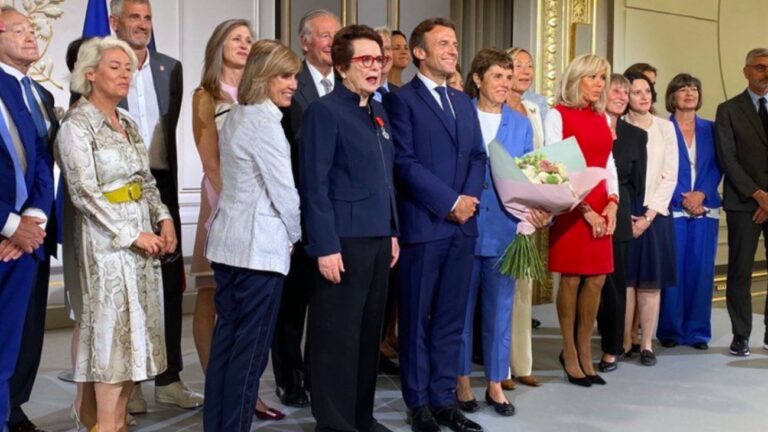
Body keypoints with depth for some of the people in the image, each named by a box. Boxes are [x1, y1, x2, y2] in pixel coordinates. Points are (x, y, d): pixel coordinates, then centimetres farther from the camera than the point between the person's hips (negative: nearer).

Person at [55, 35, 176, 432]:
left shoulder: (128, 123, 13)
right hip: (107, 236, -7)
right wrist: (131, 234, -16)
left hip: (143, 232, 7)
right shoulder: (77, 125, -10)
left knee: (136, 326, 8)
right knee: (114, 325, -4)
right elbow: (84, 193, -15)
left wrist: (163, 220, -1)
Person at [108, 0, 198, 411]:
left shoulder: (170, 68, 9)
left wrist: (165, 182, 0)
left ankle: (169, 378, 19)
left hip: (161, 185, 4)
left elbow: (171, 127, 10)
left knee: (170, 282, 8)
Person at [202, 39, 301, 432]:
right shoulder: (265, 121, -13)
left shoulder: (235, 117, 15)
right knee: (250, 348, -1)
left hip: (228, 240, 9)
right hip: (260, 246, -9)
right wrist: (299, 234, 3)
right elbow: (284, 190, -13)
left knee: (226, 340, 13)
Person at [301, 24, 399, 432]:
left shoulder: (379, 112, 15)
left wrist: (392, 232, 15)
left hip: (378, 238, 8)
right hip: (344, 240, -7)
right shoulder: (324, 111, -8)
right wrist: (325, 246, -17)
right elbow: (315, 184, -13)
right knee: (338, 334, 1)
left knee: (369, 331, 14)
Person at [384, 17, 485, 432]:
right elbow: (404, 162, -12)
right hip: (422, 224, -6)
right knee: (417, 318, 4)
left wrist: (469, 198, -5)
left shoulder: (464, 102, 18)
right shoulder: (401, 99, -3)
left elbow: (478, 157, 14)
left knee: (451, 317, 10)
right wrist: (449, 202, -13)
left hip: (463, 225, 6)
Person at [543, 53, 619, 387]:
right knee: (570, 279, -1)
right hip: (570, 208, -6)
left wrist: (612, 203, -2)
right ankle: (569, 353, 12)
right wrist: (584, 209, -13)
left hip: (601, 208, 6)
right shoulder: (557, 115, -3)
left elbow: (609, 165, 15)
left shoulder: (602, 118, 15)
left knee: (596, 280, 6)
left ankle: (584, 352, 18)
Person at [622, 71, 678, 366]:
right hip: (623, 213, -1)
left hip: (655, 214, 1)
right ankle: (625, 341, 8)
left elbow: (670, 176, 2)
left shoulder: (665, 127, 7)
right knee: (625, 279, -1)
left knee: (651, 281, 0)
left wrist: (649, 214, -7)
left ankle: (646, 344, 6)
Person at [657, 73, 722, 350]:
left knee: (701, 270, 2)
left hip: (705, 209, 3)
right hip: (672, 209, -3)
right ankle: (670, 330, 7)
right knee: (672, 270, -3)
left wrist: (701, 194, -9)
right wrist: (682, 199, -12)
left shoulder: (710, 129, 13)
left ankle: (697, 331, 10)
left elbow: (716, 167, 7)